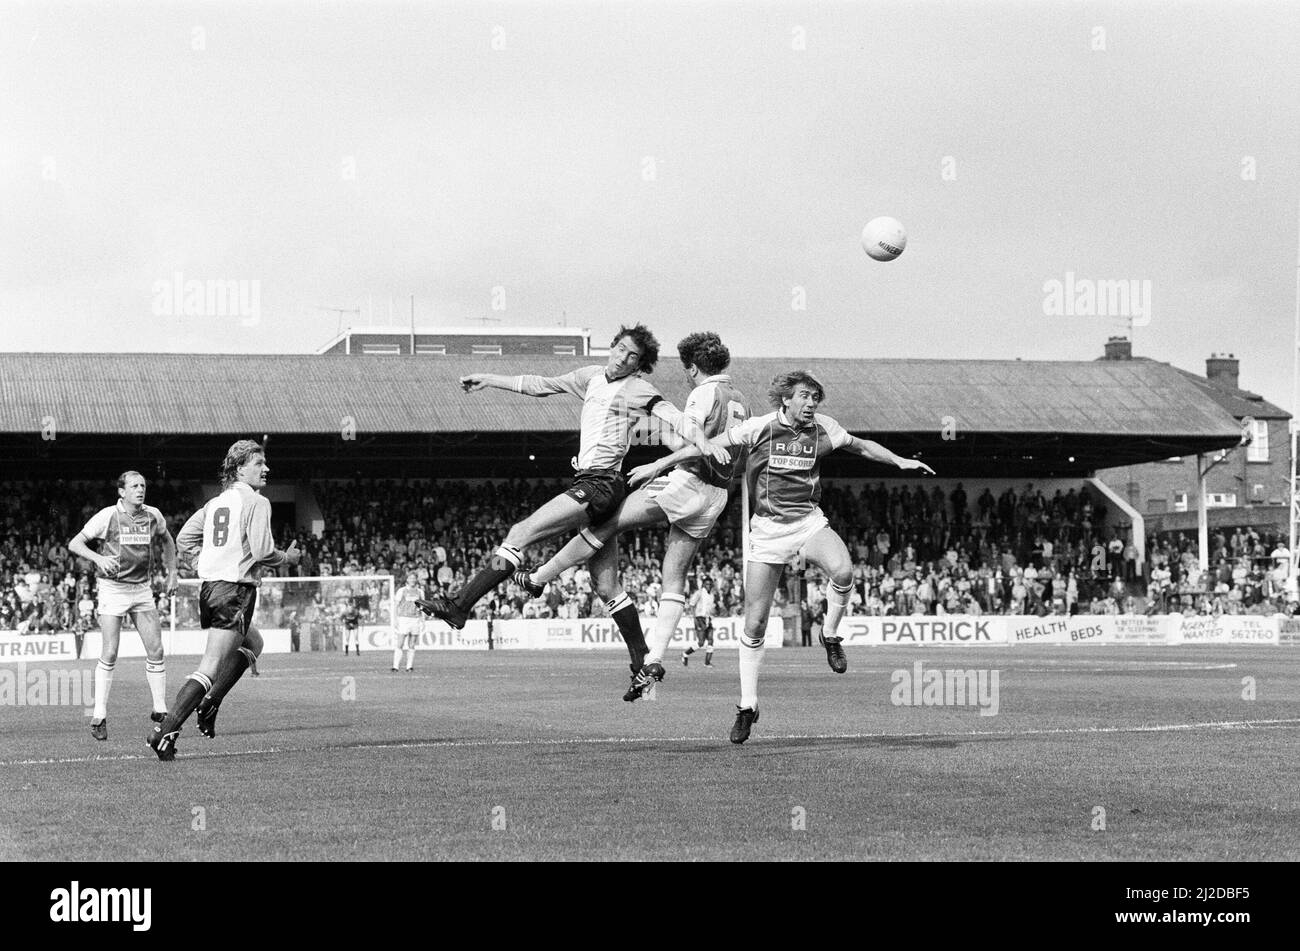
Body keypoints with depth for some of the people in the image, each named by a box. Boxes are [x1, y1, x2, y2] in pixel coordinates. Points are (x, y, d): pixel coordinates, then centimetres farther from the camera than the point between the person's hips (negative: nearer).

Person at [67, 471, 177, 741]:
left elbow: (167, 541, 24)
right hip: (113, 589, -4)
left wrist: (172, 573, 17)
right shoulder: (108, 516, -9)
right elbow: (75, 543, -7)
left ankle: (160, 711, 10)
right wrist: (98, 557, -24)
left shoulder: (153, 516, 3)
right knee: (109, 655, -8)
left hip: (142, 588, 4)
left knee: (155, 651, 0)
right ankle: (99, 716, -2)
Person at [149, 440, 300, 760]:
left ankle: (209, 705, 19)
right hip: (235, 592, -9)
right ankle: (165, 732, -18)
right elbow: (262, 552, -16)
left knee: (253, 644, 30)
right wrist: (288, 558, 2)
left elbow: (184, 539, 16)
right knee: (209, 668, -11)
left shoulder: (216, 502, 15)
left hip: (208, 587, 9)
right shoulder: (256, 502, -9)